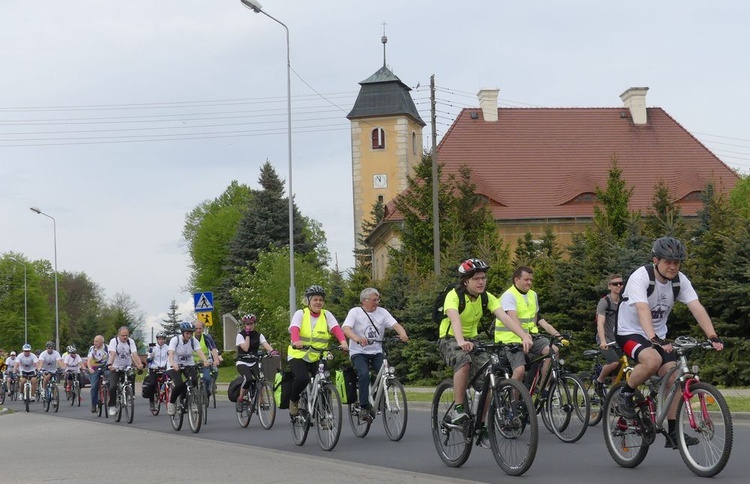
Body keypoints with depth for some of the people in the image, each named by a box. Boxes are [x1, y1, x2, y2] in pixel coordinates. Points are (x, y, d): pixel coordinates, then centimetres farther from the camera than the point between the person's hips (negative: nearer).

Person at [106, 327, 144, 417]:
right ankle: (112, 406, -2)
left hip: (127, 368, 2)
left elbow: (134, 354, -18)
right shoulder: (114, 341, -12)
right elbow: (112, 354, -26)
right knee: (113, 387, -17)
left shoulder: (131, 341, -5)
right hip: (115, 368, -2)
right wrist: (110, 365, -45)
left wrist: (139, 364, -36)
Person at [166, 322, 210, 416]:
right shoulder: (175, 340, -16)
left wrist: (205, 361, -44)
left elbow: (200, 351, -24)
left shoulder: (194, 341, -9)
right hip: (176, 366, -2)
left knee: (194, 381, -25)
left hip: (189, 365, 3)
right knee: (179, 385, -26)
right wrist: (173, 363, -51)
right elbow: (171, 353, -30)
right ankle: (171, 403, 2)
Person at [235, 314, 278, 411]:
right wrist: (247, 335, -12)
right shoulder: (240, 335, -2)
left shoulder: (259, 335, 7)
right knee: (248, 379, -32)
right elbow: (245, 348, -17)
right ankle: (239, 400, -14)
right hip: (242, 362, -3)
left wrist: (272, 351, -32)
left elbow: (266, 344, -12)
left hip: (254, 362, 3)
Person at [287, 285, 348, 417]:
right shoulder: (301, 314, -1)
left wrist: (343, 341, -32)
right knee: (303, 378, -28)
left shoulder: (327, 315, 5)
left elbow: (336, 328, -12)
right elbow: (294, 329, -19)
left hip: (317, 357, 3)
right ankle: (293, 401, 2)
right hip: (298, 355, -3)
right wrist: (296, 341, -41)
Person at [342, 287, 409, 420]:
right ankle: (364, 407, -19)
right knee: (364, 374, -29)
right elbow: (346, 328, -19)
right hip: (358, 352, -3)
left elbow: (395, 325, -6)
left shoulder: (382, 312, 5)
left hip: (376, 352, 3)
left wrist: (403, 334, -30)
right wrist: (357, 338, -40)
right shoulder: (355, 312, -4)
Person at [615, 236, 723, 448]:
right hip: (629, 333, -6)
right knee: (653, 360, -35)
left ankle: (673, 433, -2)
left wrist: (713, 337, -30)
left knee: (673, 375, -12)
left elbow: (697, 308, -17)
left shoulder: (680, 280, -7)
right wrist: (654, 339, -52)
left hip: (658, 336, 6)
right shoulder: (640, 277, -23)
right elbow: (643, 311, -38)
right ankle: (626, 394, -9)